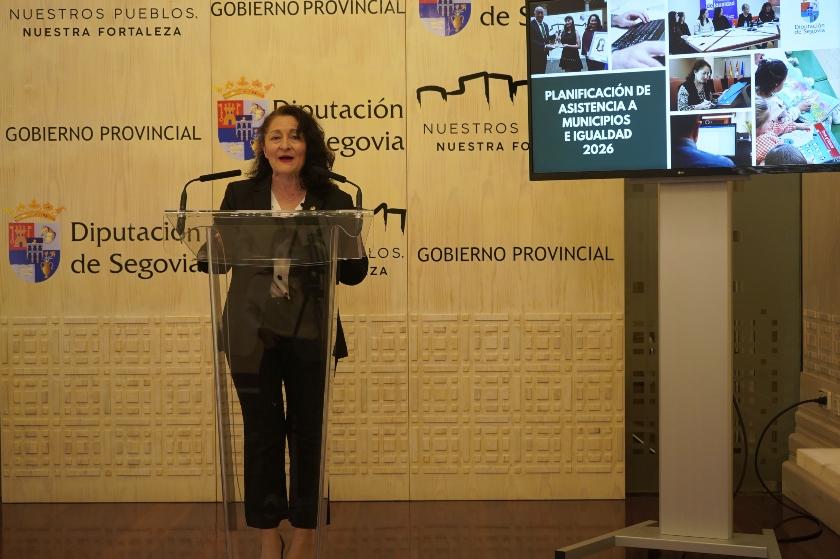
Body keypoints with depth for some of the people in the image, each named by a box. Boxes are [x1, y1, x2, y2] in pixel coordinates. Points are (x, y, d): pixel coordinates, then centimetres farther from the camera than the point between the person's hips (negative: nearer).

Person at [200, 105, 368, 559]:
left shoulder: (332, 201, 0)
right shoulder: (240, 194, 3)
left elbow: (355, 273, 0)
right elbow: (212, 262, 3)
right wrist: (218, 244, -18)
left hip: (310, 334, 0)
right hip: (252, 333, 0)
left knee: (307, 433, 7)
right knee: (262, 433, 5)